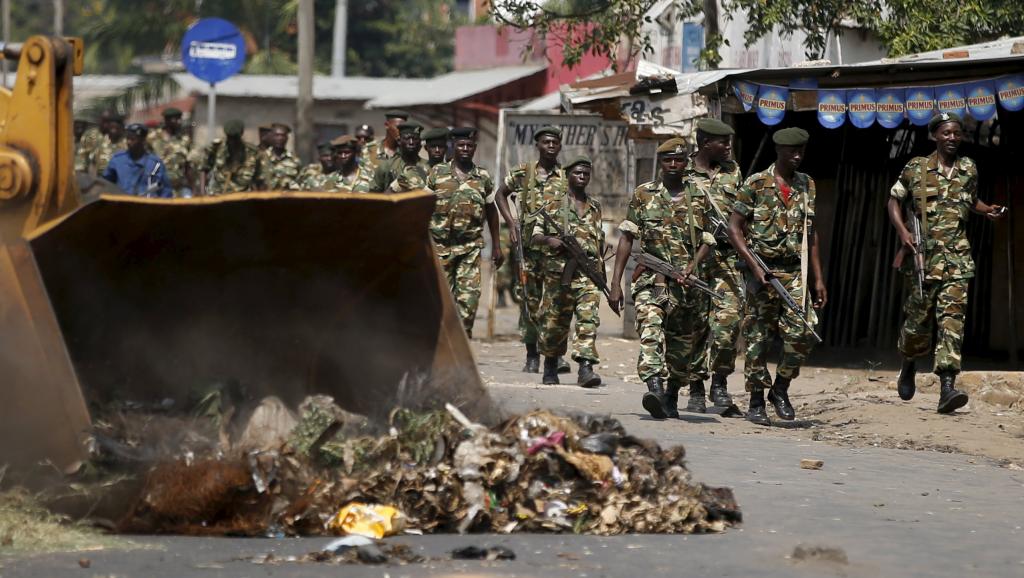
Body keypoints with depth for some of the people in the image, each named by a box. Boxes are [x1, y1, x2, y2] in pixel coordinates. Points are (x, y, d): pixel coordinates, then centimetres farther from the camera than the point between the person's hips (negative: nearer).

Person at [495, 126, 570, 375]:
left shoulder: (567, 177, 7)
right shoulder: (523, 172, 6)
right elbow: (501, 193, 18)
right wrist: (511, 222, 5)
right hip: (530, 244, 0)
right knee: (530, 300, 3)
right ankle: (532, 355, 11)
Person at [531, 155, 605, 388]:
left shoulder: (595, 207, 15)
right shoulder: (553, 205, 5)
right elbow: (535, 236, 5)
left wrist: (602, 272, 23)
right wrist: (549, 240, -17)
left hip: (588, 273, 1)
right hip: (558, 272, -1)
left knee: (589, 318, -15)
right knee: (554, 322, 7)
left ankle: (586, 368, -23)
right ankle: (550, 367, 26)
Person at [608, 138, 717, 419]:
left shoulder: (699, 198, 10)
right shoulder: (643, 195, 8)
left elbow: (708, 242, 9)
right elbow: (626, 239, 7)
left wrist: (692, 266, -12)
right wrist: (616, 283, 0)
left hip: (687, 282, 2)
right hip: (651, 278, -2)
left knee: (682, 345, 9)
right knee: (651, 332, -24)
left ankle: (671, 397, 29)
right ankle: (655, 388, -39)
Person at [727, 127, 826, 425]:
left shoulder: (807, 185, 11)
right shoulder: (756, 184, -3)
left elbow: (811, 233, 15)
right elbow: (734, 227, -4)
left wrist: (818, 278, 11)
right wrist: (754, 265, -13)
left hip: (795, 272, 3)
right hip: (763, 271, -3)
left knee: (801, 335, -9)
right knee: (758, 339, 1)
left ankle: (780, 389, 11)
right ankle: (756, 403, 11)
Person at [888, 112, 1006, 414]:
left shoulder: (969, 169, 11)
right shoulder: (917, 168, 2)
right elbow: (894, 200, 8)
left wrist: (988, 210, 6)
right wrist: (903, 232, -7)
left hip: (957, 256, 1)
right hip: (923, 254, -1)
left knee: (953, 317, -12)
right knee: (919, 315, 6)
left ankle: (947, 387, -19)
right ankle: (909, 366, 37)